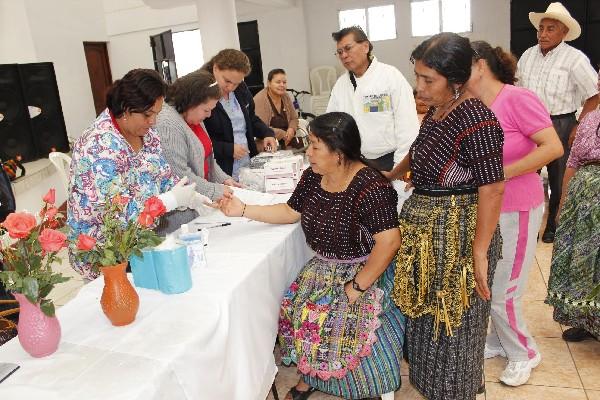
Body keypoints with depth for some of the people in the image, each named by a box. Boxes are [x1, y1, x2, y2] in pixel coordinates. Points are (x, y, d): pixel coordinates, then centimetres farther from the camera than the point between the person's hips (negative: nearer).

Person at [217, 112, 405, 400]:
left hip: (365, 270, -6)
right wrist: (243, 210, 3)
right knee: (294, 309, -11)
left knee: (342, 320, -25)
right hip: (323, 266, 7)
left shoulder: (369, 187, -25)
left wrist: (357, 286, -24)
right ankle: (310, 375, 16)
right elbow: (291, 212, 12)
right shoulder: (313, 176, -2)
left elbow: (389, 241, -29)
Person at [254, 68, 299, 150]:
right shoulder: (259, 100, -13)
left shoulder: (285, 97, 8)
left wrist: (291, 129, -5)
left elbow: (294, 119, 18)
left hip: (286, 145, 7)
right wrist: (282, 134, -15)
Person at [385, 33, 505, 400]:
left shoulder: (476, 120, -22)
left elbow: (492, 190, -23)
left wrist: (480, 252, -22)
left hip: (458, 232, -9)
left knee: (454, 321, 10)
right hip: (426, 229, 9)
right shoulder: (436, 113, 5)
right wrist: (393, 175, 36)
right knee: (427, 312, 23)